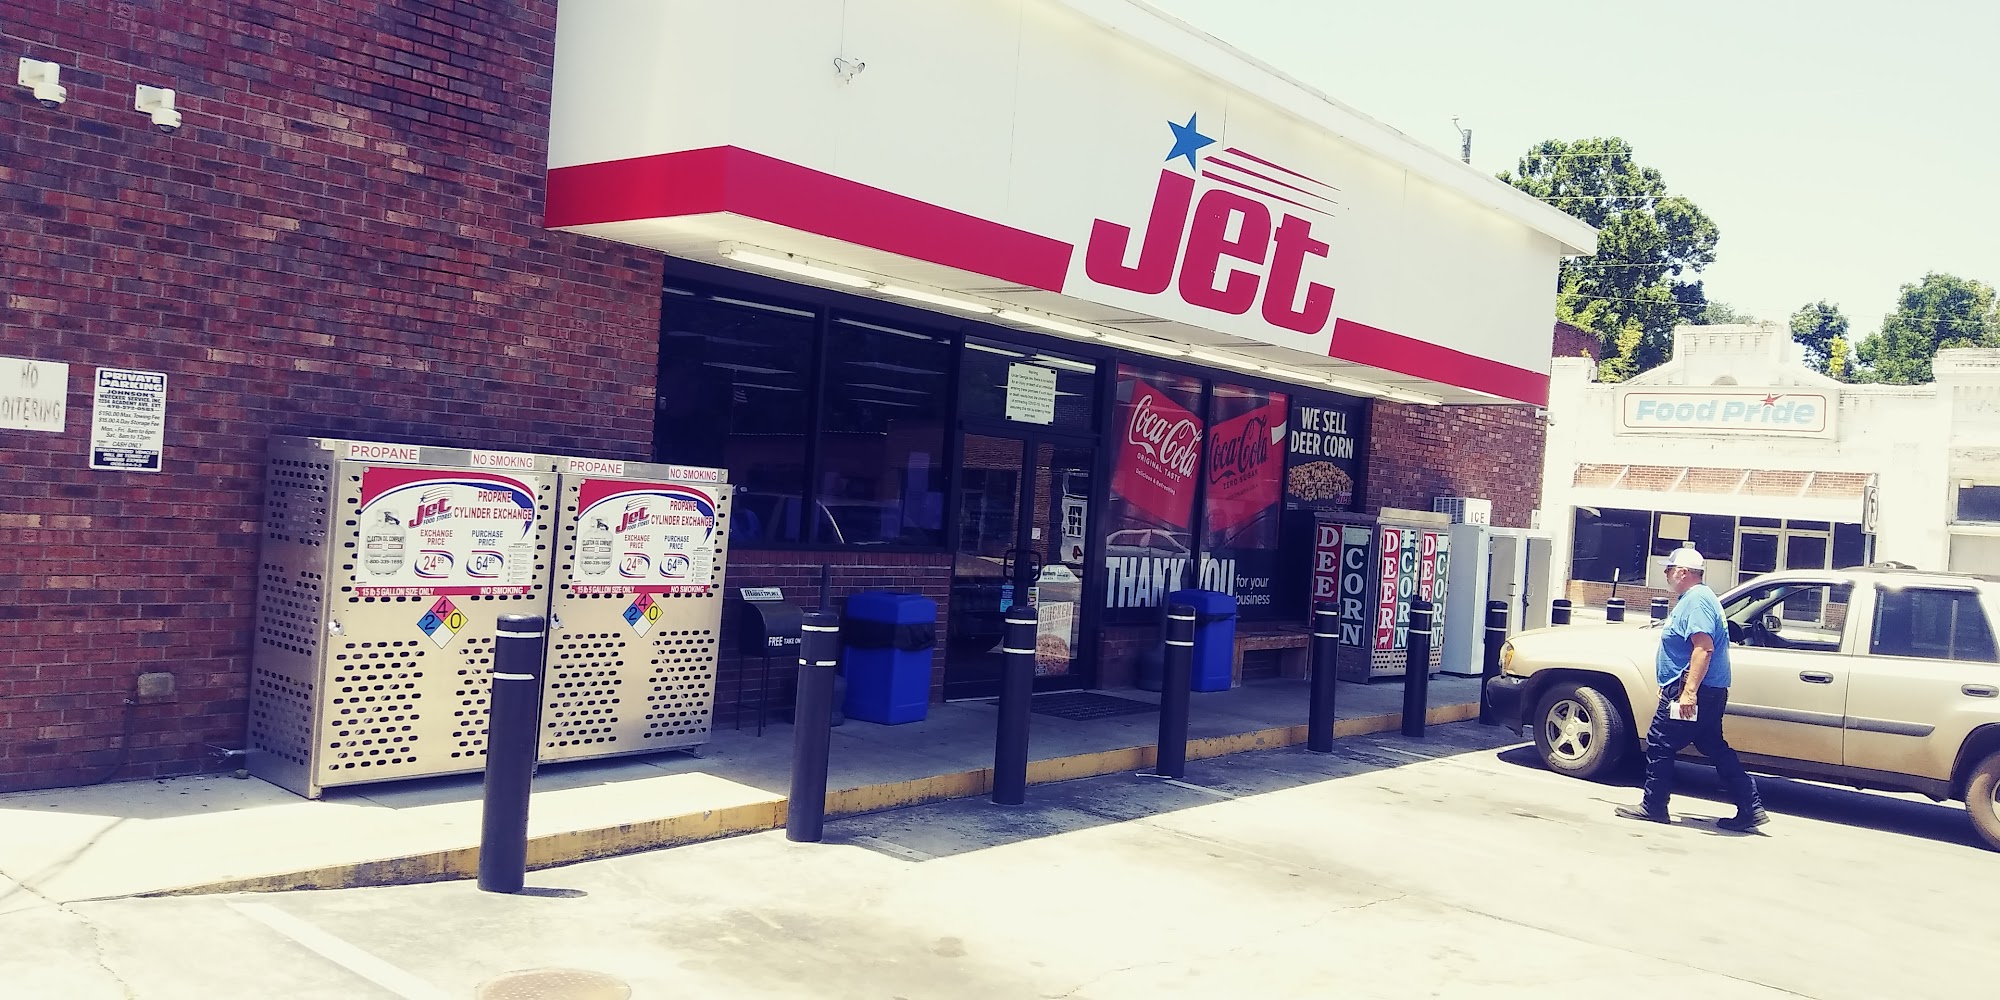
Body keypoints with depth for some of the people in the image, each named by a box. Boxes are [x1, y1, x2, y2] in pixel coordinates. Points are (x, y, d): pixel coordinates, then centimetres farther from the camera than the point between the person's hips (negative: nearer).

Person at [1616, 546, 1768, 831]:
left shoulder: (1696, 600, -15)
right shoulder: (1695, 598, 19)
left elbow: (1704, 647, -26)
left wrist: (1688, 691, -30)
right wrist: (1671, 685, 32)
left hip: (1692, 692, -11)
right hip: (1710, 693, 11)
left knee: (1660, 744, -3)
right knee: (1715, 748, 11)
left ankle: (1653, 807, 5)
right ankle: (1751, 809, 11)